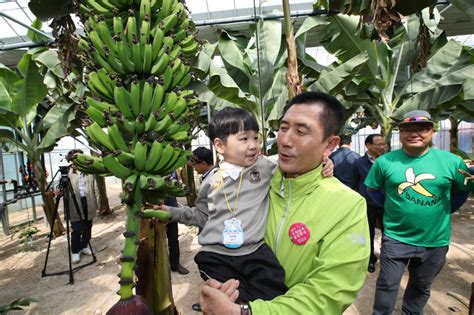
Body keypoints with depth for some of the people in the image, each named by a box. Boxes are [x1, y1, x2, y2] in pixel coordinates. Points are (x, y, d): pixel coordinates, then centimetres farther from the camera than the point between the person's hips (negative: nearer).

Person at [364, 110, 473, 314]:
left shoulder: (450, 161, -6)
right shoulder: (385, 161, -9)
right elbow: (373, 189, 4)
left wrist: (444, 210, 2)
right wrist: (394, 206, -1)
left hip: (435, 241, 2)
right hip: (396, 237, -2)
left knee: (421, 287, 22)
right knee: (387, 284, 8)